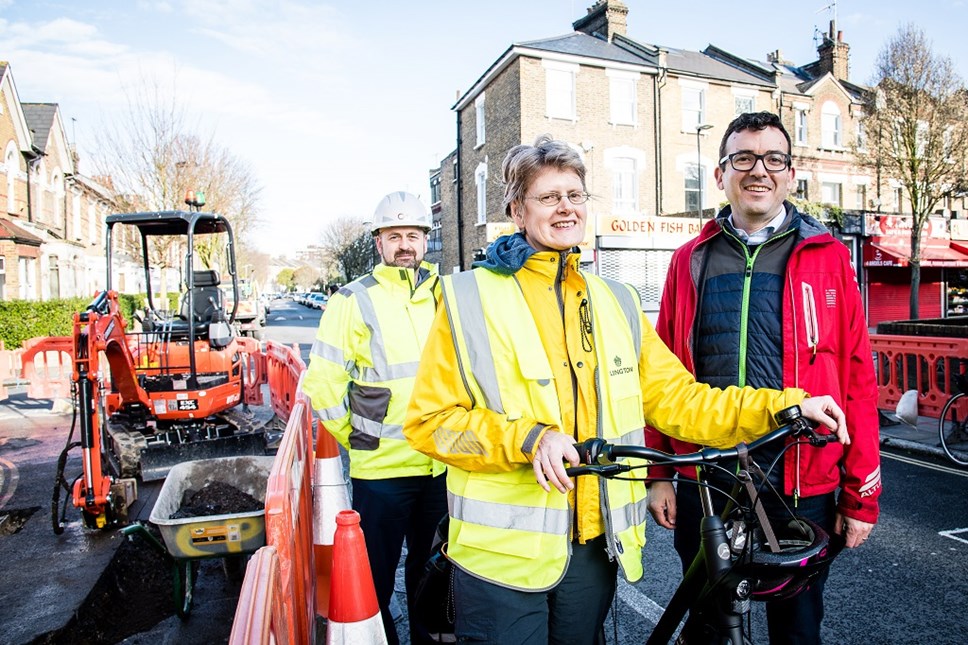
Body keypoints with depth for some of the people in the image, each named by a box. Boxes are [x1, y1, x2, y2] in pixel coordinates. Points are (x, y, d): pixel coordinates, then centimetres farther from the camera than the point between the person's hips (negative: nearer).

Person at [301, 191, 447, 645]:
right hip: (382, 469, -4)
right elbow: (322, 382, -5)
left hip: (442, 464, 4)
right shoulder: (354, 300, -7)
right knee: (377, 577, 12)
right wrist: (358, 438, -1)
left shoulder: (444, 296, 4)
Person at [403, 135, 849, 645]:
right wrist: (529, 438, -24)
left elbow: (677, 399, 3)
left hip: (594, 543, 5)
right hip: (503, 549, -4)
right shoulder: (471, 298, -7)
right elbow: (430, 420, -11)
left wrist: (783, 406, -7)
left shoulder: (615, 302, 8)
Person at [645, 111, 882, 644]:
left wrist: (861, 495, -2)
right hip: (703, 484, 1)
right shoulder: (691, 260, 3)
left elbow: (857, 380, -1)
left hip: (802, 487, -1)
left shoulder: (826, 257, 0)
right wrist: (657, 473, 1)